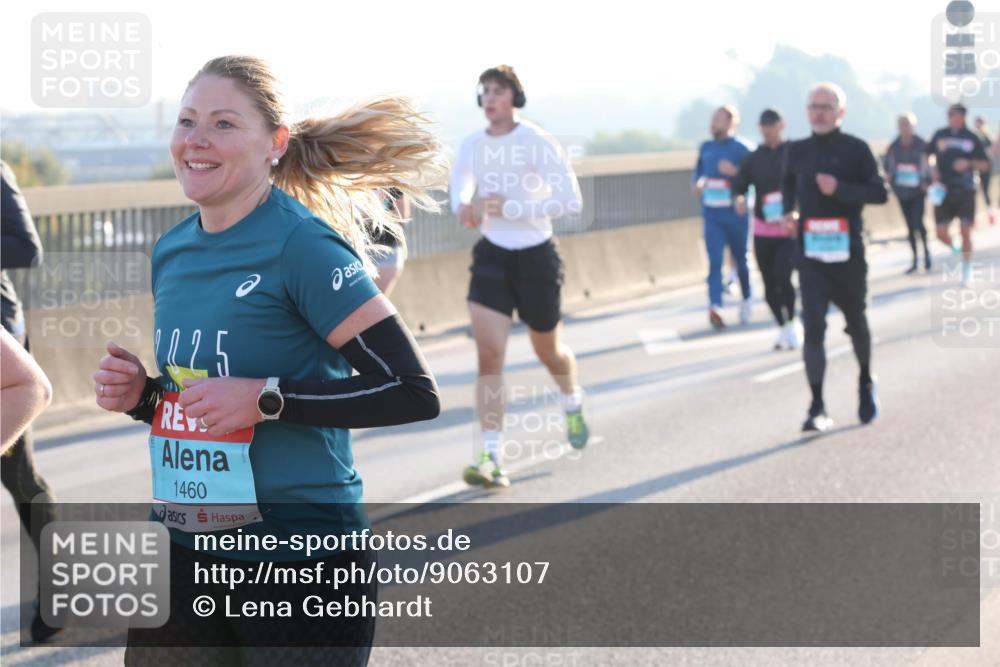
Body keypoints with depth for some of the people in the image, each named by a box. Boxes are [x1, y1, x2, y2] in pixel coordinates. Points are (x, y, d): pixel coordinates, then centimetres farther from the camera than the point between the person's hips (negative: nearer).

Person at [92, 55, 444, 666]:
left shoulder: (303, 246, -14)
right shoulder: (173, 251, 8)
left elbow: (414, 393, -18)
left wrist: (267, 399, -21)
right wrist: (140, 395, 0)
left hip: (302, 558, -7)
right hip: (185, 549, 7)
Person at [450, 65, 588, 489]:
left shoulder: (539, 143, -16)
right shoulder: (473, 145, 0)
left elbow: (572, 202, -23)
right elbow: (461, 180, 22)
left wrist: (509, 207, -28)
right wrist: (462, 205, -3)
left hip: (535, 257, -3)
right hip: (492, 255, 3)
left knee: (548, 351, 16)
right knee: (489, 353, -14)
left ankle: (573, 405, 52)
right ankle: (491, 458, -17)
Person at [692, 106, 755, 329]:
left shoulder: (743, 148, -6)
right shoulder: (706, 148, 11)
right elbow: (698, 170, 25)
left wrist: (735, 171, -25)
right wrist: (696, 183, 4)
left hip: (736, 213, -3)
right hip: (712, 214, 3)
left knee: (741, 259, 12)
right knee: (714, 260, -10)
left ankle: (747, 299, 35)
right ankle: (715, 307, -20)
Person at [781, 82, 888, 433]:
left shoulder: (856, 149, -4)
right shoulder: (798, 150, 6)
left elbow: (879, 193, -9)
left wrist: (839, 189, -22)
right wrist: (790, 210, 7)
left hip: (847, 251, -1)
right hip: (810, 252, 1)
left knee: (856, 324, 14)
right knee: (813, 328, -12)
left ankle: (866, 384, 41)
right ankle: (817, 407, -11)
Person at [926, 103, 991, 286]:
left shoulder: (972, 138, 3)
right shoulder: (940, 135, 5)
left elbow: (985, 165, 6)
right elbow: (928, 155, 20)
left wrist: (969, 163, -12)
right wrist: (933, 171, 2)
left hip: (966, 190, -1)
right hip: (944, 190, 1)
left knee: (966, 232, -7)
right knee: (941, 233, -3)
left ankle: (967, 268, 9)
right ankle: (955, 250, 30)